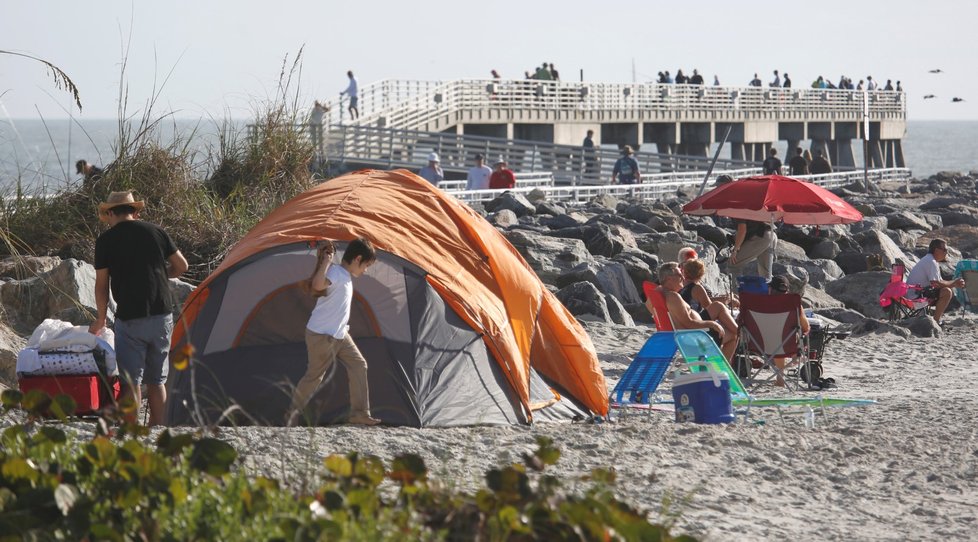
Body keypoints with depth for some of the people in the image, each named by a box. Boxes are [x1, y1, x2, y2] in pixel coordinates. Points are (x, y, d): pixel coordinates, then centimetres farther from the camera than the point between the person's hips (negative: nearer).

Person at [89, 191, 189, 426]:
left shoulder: (106, 240, -3)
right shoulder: (156, 231, 6)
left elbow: (102, 284, 0)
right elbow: (181, 266, 11)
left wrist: (100, 319, 13)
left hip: (129, 319, -4)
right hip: (162, 316, 4)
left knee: (131, 382, 0)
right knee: (156, 380, 13)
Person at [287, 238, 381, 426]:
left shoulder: (345, 276, 9)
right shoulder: (336, 273, -21)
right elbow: (317, 285, -40)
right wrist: (325, 261, -34)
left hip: (339, 334, 10)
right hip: (321, 335, -10)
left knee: (358, 365, 5)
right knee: (315, 374, -1)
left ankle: (359, 414, 9)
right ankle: (293, 414, 14)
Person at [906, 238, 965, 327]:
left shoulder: (928, 260, 17)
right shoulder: (931, 262, -16)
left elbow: (940, 282, 17)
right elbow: (935, 284, -21)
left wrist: (954, 283, 2)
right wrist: (954, 284, -10)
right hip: (916, 296, -11)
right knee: (946, 292, -21)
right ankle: (936, 321, -15)